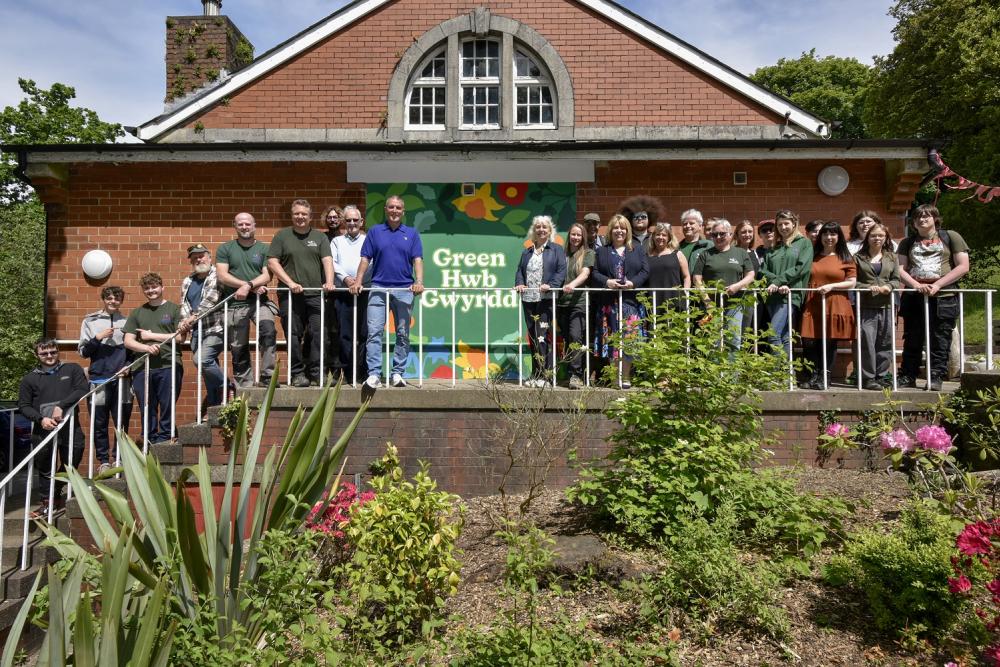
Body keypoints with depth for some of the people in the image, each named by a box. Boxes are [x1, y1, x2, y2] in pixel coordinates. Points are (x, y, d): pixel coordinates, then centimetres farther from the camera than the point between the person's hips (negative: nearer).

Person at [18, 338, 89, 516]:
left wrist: (62, 405, -14)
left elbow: (83, 389, -4)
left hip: (70, 426, 0)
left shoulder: (72, 369, 8)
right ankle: (48, 501, 18)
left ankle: (57, 495, 31)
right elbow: (23, 405, 6)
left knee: (71, 464, 9)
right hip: (43, 429, 0)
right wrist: (40, 419, -11)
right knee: (44, 467, 4)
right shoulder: (29, 379, 8)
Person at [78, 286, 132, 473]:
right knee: (99, 423, 3)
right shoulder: (90, 322, 9)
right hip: (99, 379, 0)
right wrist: (97, 338, -9)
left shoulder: (127, 322, 11)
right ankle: (104, 461, 11)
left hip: (122, 380, 1)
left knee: (122, 422, 2)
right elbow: (83, 351, 6)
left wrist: (128, 367, -1)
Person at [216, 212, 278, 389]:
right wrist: (254, 287, -9)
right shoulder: (225, 249, 9)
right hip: (235, 304, 1)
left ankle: (267, 376, -20)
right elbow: (222, 276, -2)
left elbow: (267, 276, -2)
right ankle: (244, 386, 14)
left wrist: (248, 286, -20)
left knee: (268, 331, -26)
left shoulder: (264, 249, 9)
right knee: (238, 348, 4)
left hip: (259, 301, -1)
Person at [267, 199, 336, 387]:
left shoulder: (320, 237, 15)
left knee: (319, 334, -5)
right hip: (290, 295, -1)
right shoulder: (282, 236, 11)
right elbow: (272, 262, 2)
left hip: (316, 294, 1)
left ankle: (316, 372, 1)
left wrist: (329, 282, -15)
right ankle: (298, 373, 7)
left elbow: (327, 260, 3)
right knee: (293, 335, 0)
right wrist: (290, 282, -9)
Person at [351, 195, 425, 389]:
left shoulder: (412, 234, 10)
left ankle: (398, 373, 12)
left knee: (403, 334, 4)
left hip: (404, 289, 1)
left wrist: (419, 282, -15)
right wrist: (358, 281, -6)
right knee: (374, 332, -9)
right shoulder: (375, 232, 10)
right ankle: (374, 374, -10)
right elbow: (365, 259, 6)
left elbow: (417, 260, 1)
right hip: (378, 287, -1)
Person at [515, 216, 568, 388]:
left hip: (546, 299, -5)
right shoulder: (527, 252, 21)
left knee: (543, 336, -12)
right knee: (533, 337, 6)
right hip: (528, 299, 5)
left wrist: (551, 285, -20)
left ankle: (543, 375, -10)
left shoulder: (556, 249, 7)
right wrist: (519, 283, -6)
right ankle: (536, 375, 12)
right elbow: (519, 270, 14)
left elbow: (561, 271, -4)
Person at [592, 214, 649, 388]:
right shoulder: (602, 251, 14)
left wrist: (633, 282, -12)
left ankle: (626, 377, 3)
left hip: (631, 300, 0)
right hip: (609, 302, 0)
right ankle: (616, 375, 4)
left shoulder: (637, 250, 13)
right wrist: (607, 281, -13)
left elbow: (645, 271, 5)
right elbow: (594, 273, 6)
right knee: (612, 339, -2)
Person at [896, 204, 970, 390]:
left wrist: (937, 285, -11)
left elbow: (963, 266, -1)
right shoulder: (907, 243, 16)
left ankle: (936, 377, 4)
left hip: (943, 298, -3)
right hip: (914, 298, 3)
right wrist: (916, 285, -12)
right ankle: (907, 376, 12)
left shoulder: (950, 237, 7)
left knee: (940, 339, -1)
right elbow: (900, 269, 7)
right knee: (912, 339, 6)